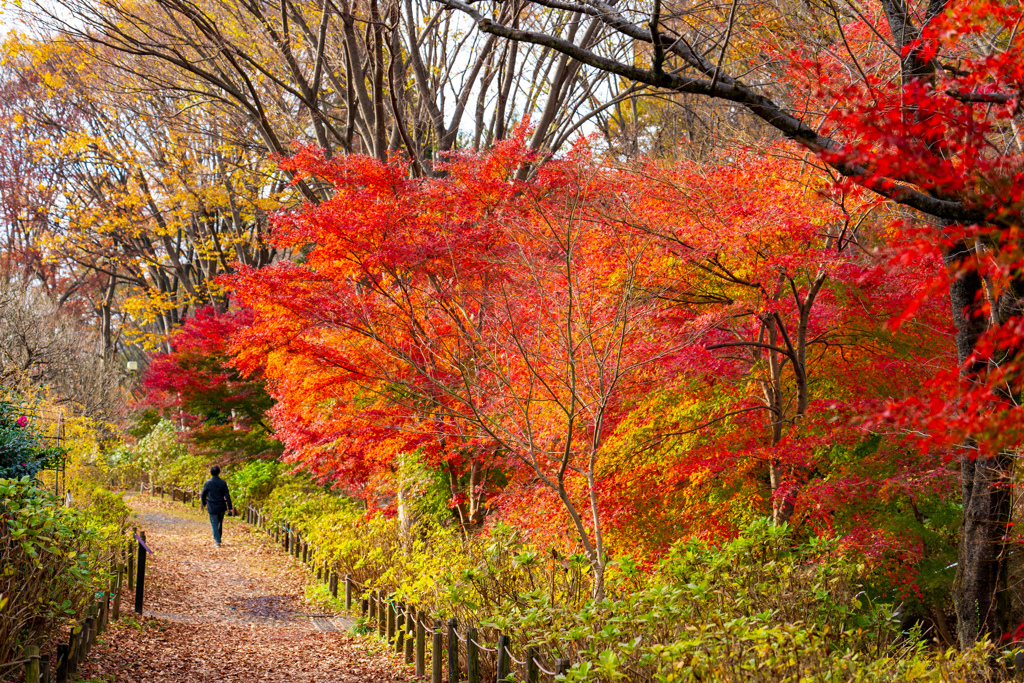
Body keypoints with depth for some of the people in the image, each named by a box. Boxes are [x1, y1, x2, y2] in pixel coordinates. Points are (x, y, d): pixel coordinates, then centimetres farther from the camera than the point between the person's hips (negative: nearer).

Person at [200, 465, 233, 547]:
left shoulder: (207, 483, -6)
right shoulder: (223, 483, -5)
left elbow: (203, 495, 4)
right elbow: (227, 496, -6)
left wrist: (203, 503, 23)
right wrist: (230, 507, -2)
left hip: (212, 508, -2)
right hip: (221, 507, 2)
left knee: (214, 524, 1)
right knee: (220, 523, 20)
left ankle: (217, 541, -8)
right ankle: (217, 538, 30)